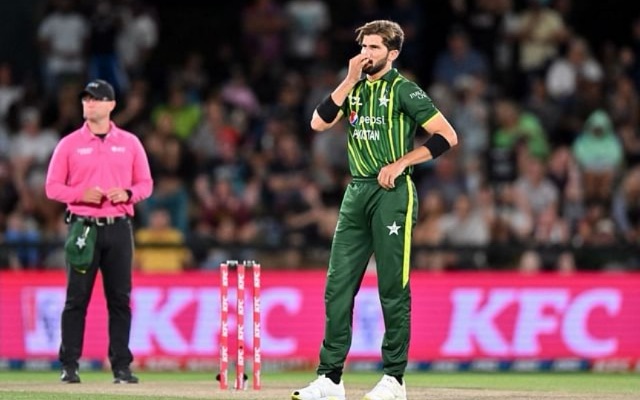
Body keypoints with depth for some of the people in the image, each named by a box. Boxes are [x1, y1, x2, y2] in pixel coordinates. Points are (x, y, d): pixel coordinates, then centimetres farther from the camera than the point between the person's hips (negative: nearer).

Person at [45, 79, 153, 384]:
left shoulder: (130, 143, 9)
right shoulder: (69, 144, 4)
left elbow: (145, 184, 11)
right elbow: (52, 187, 3)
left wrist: (126, 194, -10)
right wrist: (82, 194, -14)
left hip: (118, 229, 2)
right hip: (83, 229, -2)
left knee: (120, 298, 2)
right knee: (76, 298, -2)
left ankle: (121, 366, 6)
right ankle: (69, 366, 1)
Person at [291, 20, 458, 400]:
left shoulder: (403, 90, -3)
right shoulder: (354, 89, 15)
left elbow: (447, 136, -8)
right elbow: (319, 123, 1)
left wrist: (400, 164, -10)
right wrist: (350, 81, -4)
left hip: (392, 193, -6)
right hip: (356, 193, 6)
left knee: (393, 289, -2)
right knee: (338, 286, 1)